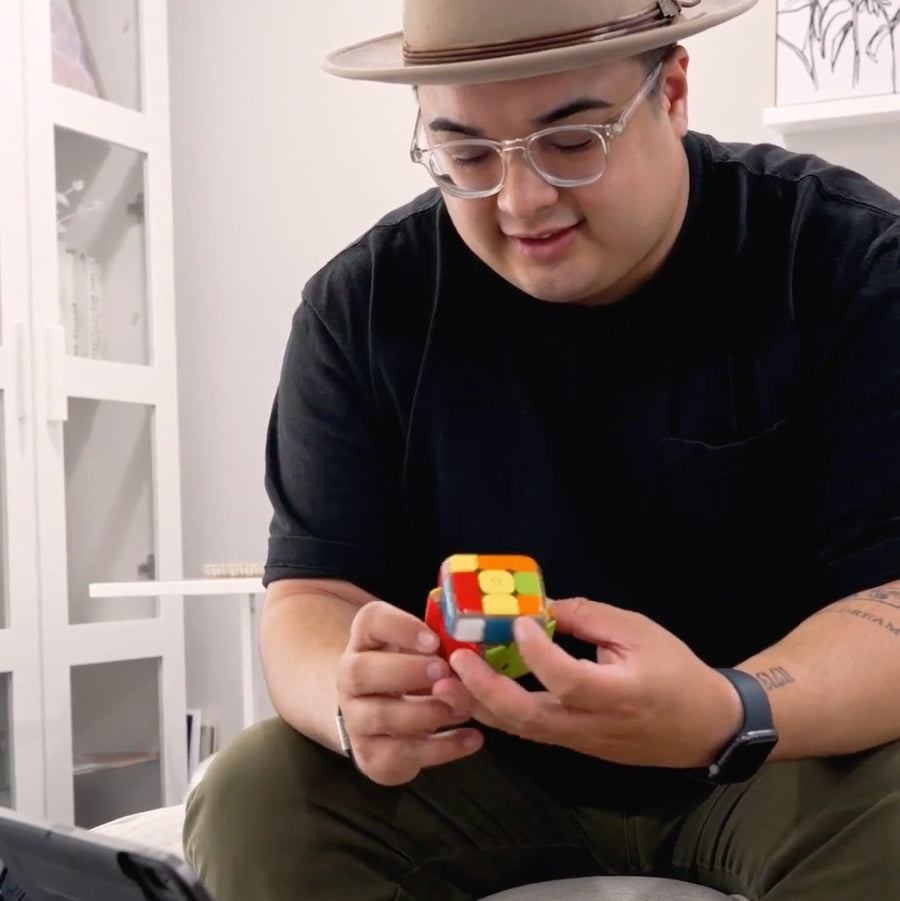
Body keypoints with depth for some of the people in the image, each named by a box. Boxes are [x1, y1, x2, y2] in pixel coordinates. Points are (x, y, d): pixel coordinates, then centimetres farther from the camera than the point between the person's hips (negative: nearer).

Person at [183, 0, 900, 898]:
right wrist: (356, 697, -32)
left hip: (802, 759, -2)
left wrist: (730, 716, -40)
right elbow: (313, 595, -7)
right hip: (485, 768, 3)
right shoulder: (365, 305, -6)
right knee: (251, 802, -20)